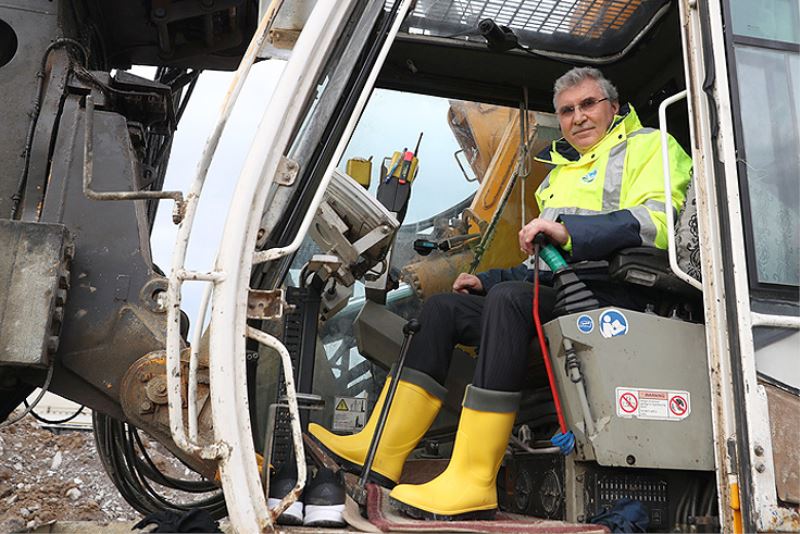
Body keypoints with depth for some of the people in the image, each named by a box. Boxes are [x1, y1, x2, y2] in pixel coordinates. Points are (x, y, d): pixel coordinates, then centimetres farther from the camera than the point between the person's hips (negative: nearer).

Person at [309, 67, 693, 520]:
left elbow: (658, 220, -17)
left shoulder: (648, 147, 5)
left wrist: (569, 231, -25)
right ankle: (382, 450, -9)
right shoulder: (561, 173, 30)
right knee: (444, 308, 0)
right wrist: (486, 279, 20)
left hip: (610, 295, -9)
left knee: (508, 297, -34)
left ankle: (473, 482, -35)